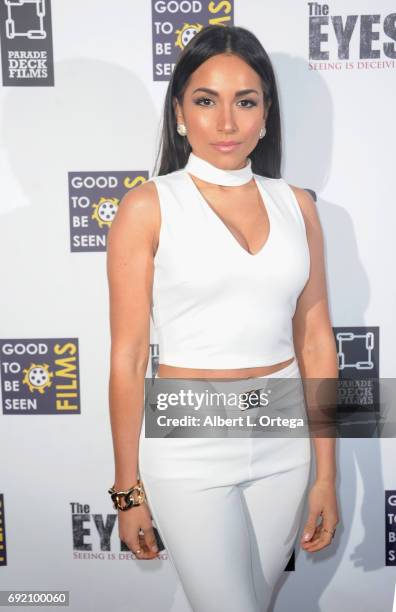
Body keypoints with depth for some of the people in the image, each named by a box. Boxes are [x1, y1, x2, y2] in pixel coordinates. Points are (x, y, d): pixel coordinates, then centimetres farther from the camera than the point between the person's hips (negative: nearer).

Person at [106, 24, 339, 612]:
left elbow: (316, 343, 4)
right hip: (190, 447, -4)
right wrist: (128, 490, -3)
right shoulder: (148, 206, -8)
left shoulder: (295, 204, 3)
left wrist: (326, 472, 5)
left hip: (283, 442, 4)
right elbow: (127, 358, -7)